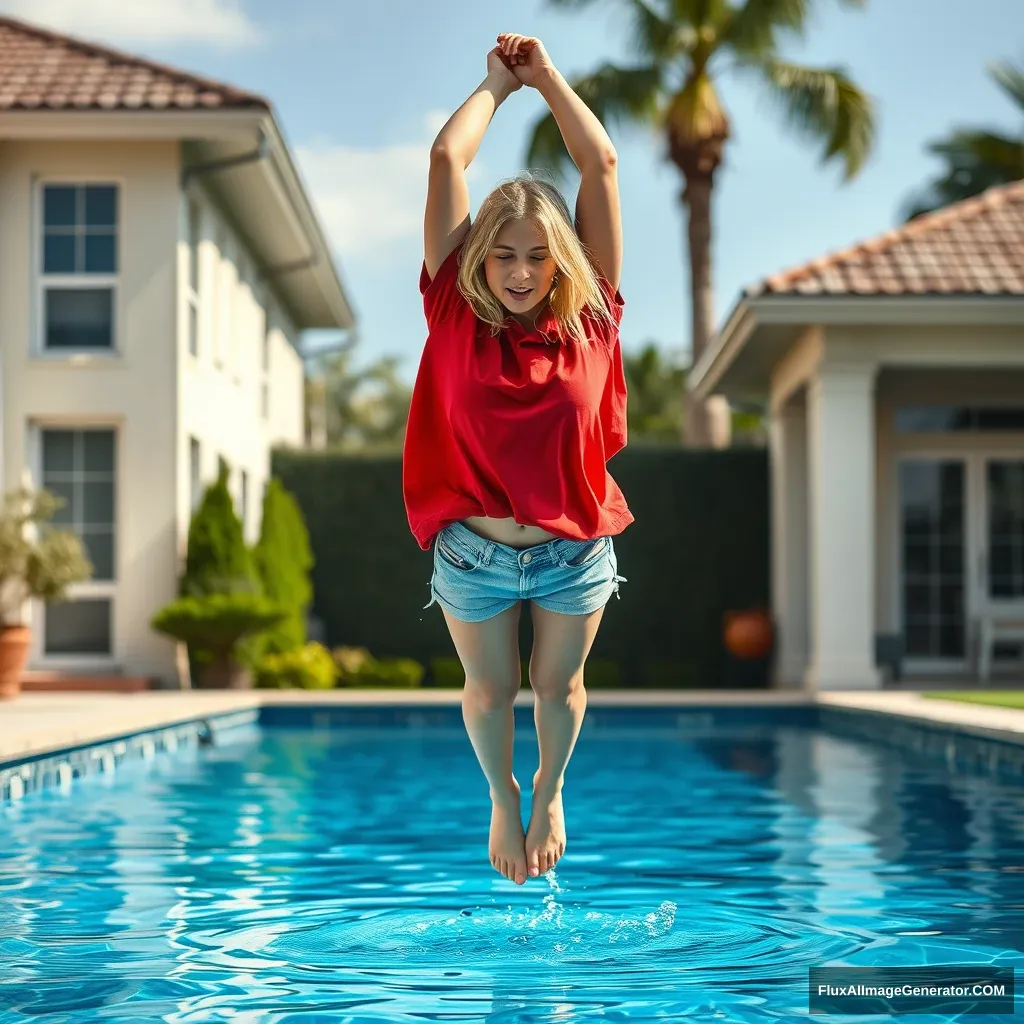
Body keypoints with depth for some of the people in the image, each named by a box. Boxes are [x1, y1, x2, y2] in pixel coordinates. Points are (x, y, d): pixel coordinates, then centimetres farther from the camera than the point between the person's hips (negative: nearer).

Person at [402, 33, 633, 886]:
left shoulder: (588, 317, -8)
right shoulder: (458, 312, -9)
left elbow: (601, 163, -7)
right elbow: (446, 159, -10)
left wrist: (547, 76, 2)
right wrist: (498, 83, 3)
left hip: (575, 551, 0)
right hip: (472, 553, 0)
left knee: (559, 686, 17)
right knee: (490, 689, 16)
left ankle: (550, 792, 45)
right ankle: (502, 799, 43)